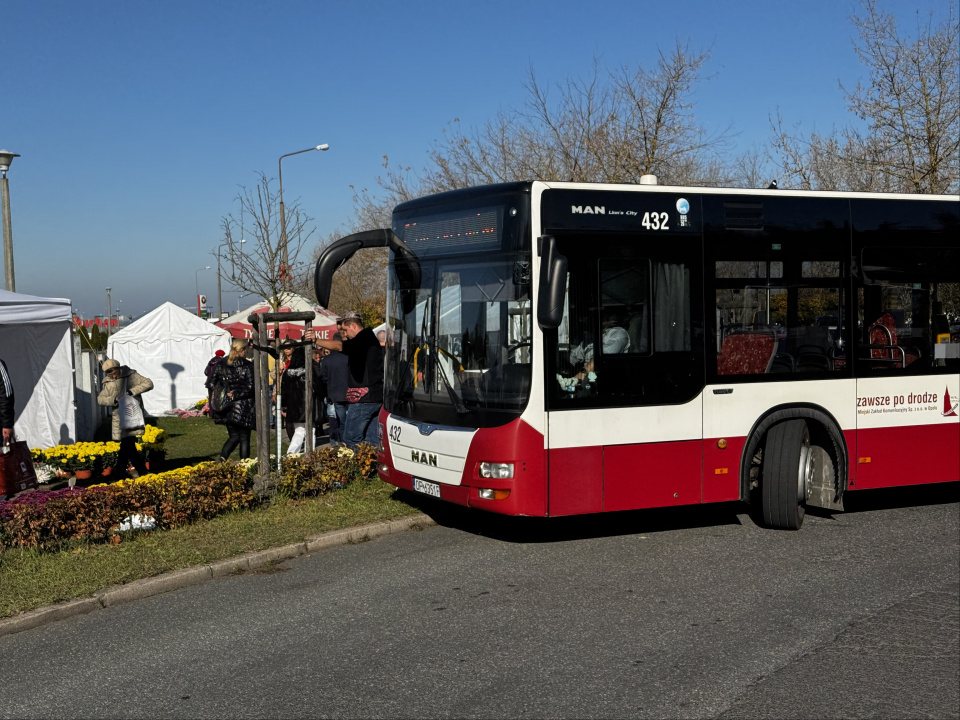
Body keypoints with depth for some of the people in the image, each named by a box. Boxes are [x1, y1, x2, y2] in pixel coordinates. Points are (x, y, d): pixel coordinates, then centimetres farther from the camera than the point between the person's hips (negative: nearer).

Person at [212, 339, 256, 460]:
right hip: (243, 409, -4)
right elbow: (250, 388, -14)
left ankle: (222, 456, -9)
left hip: (227, 408, 4)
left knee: (233, 436, 14)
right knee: (244, 438, 6)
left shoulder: (221, 365, 4)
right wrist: (236, 394, -7)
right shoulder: (248, 366, -10)